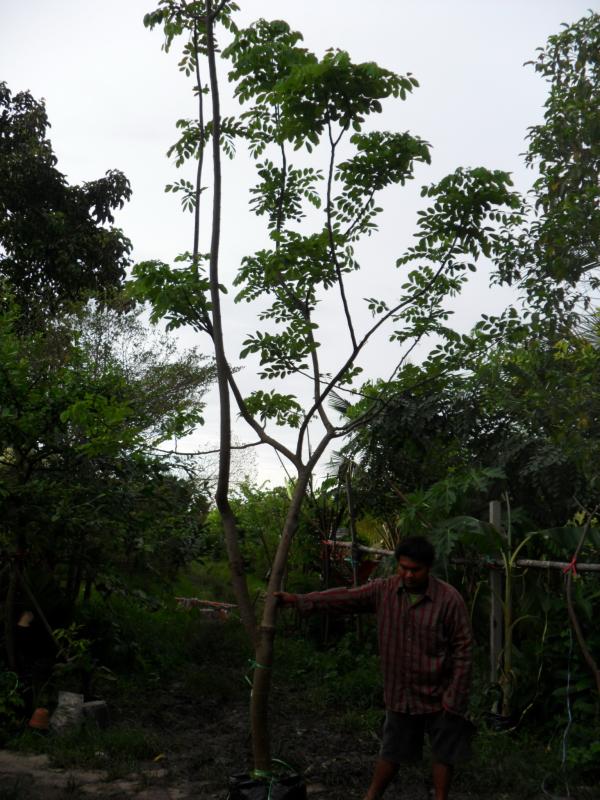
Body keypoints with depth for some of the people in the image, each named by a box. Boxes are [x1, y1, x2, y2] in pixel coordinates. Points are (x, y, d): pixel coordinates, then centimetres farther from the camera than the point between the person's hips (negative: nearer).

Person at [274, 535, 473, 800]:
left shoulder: (449, 598, -18)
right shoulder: (384, 590, -8)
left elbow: (462, 649, -14)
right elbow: (346, 598, -6)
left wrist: (455, 696, -14)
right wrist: (299, 600, -12)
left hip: (437, 695, -3)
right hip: (400, 693, 3)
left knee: (443, 753, 13)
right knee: (391, 751, 18)